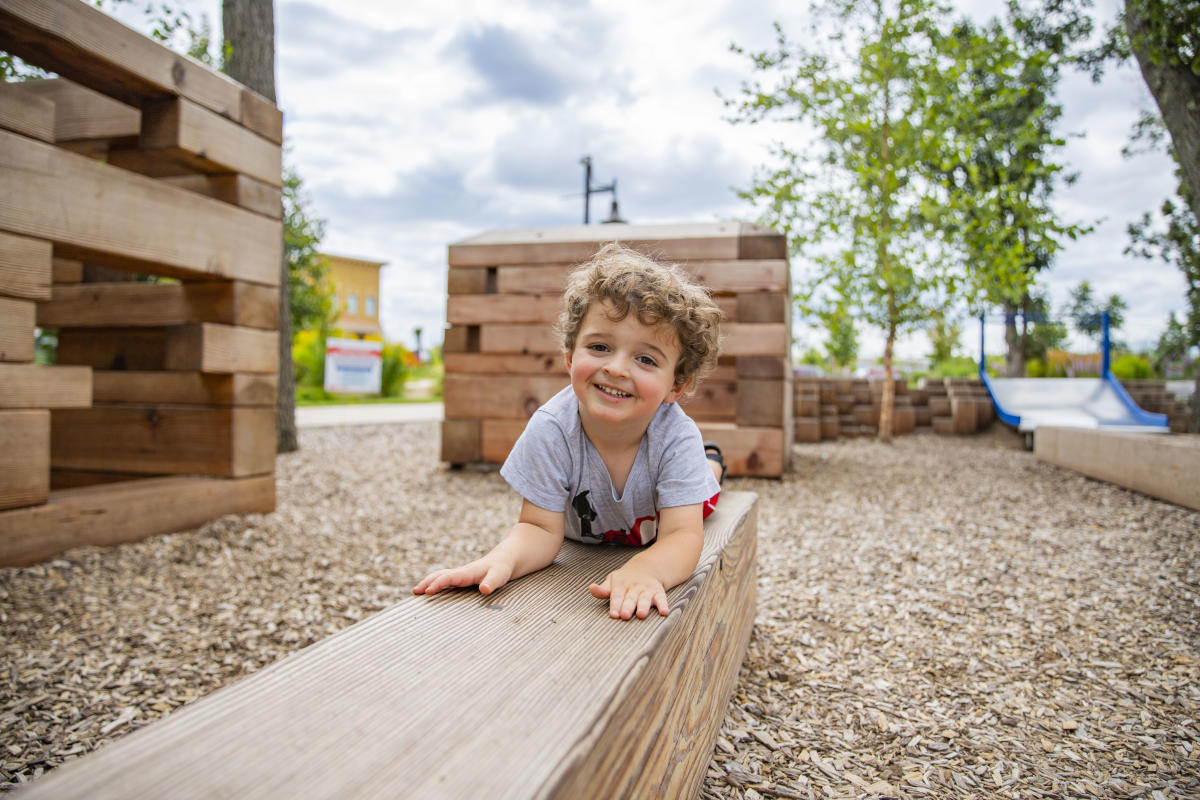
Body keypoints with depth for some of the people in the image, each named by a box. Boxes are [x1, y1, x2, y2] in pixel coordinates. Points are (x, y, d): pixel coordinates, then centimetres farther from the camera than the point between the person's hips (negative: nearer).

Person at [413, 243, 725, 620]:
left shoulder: (677, 436, -43)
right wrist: (502, 560, -59)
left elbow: (682, 536, -45)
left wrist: (645, 569, -69)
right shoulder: (551, 429, -41)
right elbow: (541, 528, -35)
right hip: (584, 531, 0)